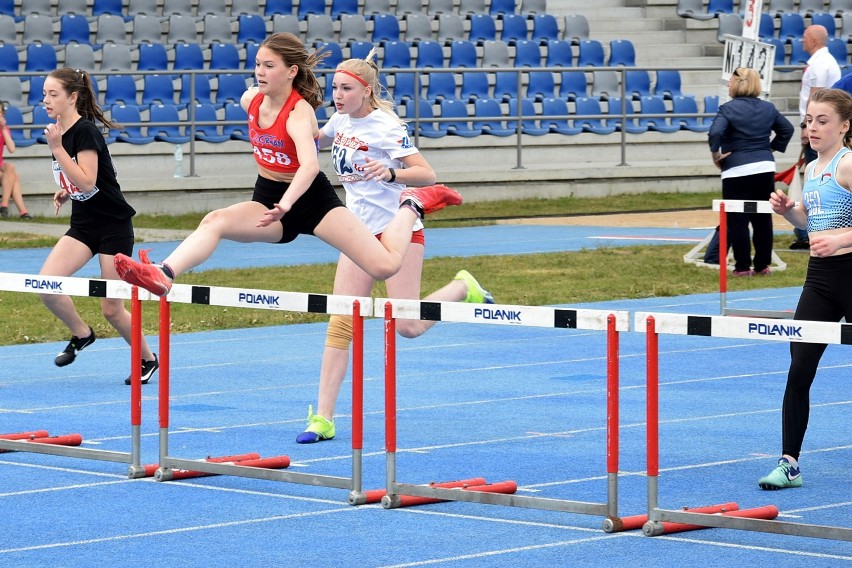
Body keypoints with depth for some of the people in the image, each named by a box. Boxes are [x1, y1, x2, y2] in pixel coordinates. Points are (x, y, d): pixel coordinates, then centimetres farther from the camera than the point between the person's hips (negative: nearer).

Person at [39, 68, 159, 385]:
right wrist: (65, 192, 2)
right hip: (83, 225, 7)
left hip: (113, 226, -7)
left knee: (111, 308, -3)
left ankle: (147, 359, 19)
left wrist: (57, 148, -27)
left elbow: (87, 181, -26)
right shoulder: (59, 131, 7)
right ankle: (81, 334, 8)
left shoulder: (85, 131, -17)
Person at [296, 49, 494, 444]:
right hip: (360, 232, 6)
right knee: (341, 322, -4)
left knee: (408, 326, -8)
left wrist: (389, 173, -41)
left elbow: (426, 174, -23)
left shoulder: (385, 125, -16)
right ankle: (323, 418, -6)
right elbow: (315, 142, 28)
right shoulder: (341, 120, 4)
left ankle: (463, 288, 21)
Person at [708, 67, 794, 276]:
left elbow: (715, 133, -22)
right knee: (763, 219, 11)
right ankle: (762, 265, 15)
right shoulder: (768, 108, 9)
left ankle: (743, 267, 0)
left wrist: (715, 154, -8)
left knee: (737, 221, 1)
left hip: (737, 171, -5)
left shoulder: (728, 109, -9)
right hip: (765, 168, 6)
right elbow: (787, 129, 17)